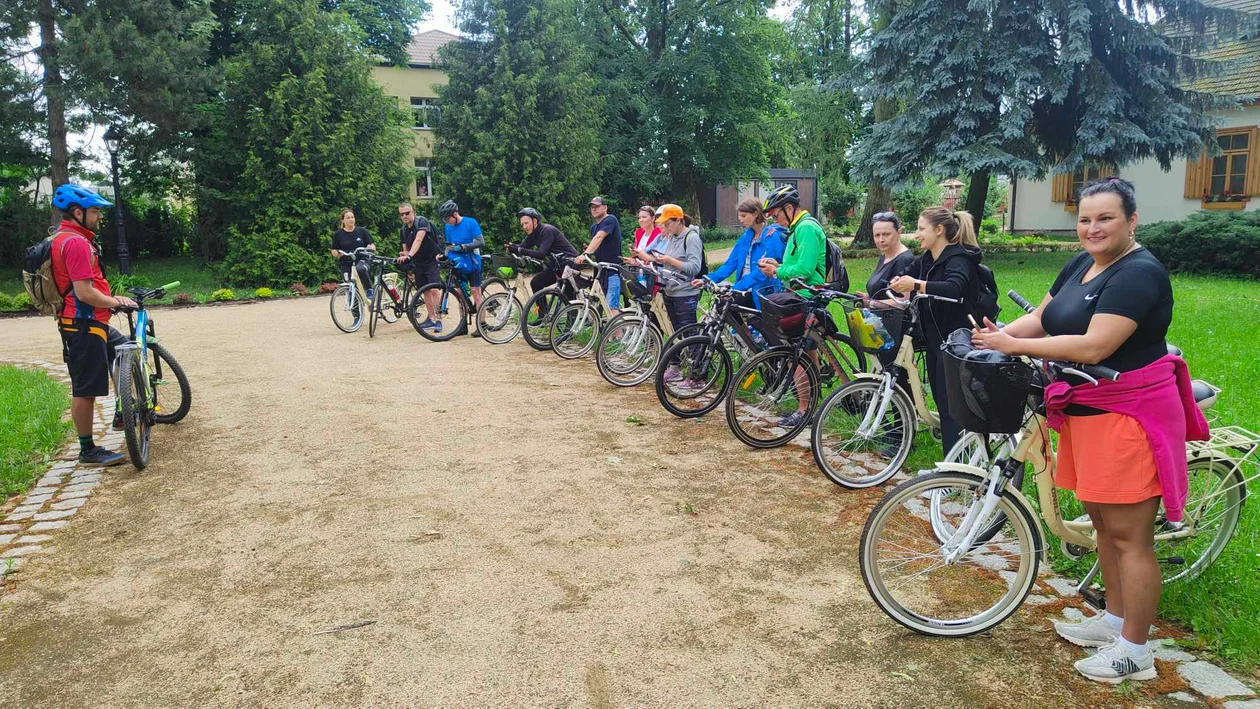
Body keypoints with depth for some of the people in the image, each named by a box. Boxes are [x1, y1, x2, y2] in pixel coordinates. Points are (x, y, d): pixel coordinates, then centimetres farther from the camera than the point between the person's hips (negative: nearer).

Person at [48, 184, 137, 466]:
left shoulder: (66, 239, 14)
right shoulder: (76, 242, -19)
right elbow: (84, 293, -24)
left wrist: (111, 298, 15)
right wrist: (115, 303, -10)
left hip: (91, 323, 11)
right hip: (84, 326, -11)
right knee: (85, 390, -2)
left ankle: (122, 415, 31)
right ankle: (88, 450, 8)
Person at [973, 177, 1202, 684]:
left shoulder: (1139, 274, -18)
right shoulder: (1082, 265, 10)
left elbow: (1094, 346, -27)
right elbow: (1041, 317, 9)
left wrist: (1014, 346, -24)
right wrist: (999, 333, -10)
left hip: (1128, 415, -9)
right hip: (1088, 411, 9)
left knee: (1128, 534, -1)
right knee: (1102, 520, 18)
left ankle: (1134, 652, 12)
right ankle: (1114, 619, 34)